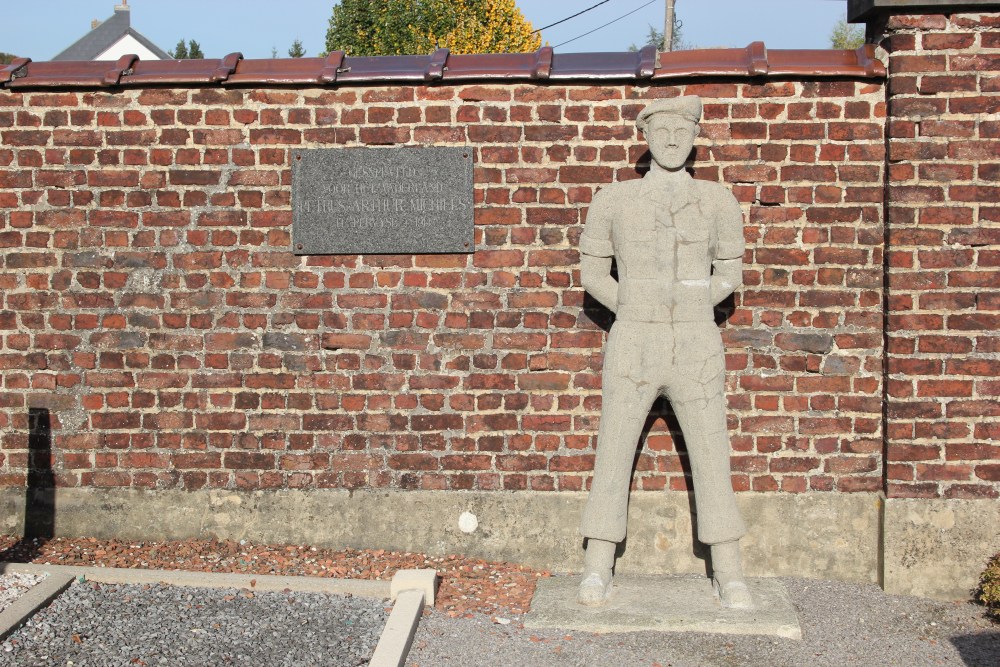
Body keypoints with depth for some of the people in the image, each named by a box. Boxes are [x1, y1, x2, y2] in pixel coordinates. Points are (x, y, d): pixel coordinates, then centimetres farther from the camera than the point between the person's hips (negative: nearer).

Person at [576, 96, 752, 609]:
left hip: (697, 351, 0)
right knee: (613, 458, 1)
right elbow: (593, 272, 10)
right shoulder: (612, 201, 2)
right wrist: (637, 313, 0)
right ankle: (596, 572, 12)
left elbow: (729, 273, 12)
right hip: (632, 349, 0)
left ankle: (729, 575, 13)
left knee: (712, 461, 2)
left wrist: (687, 313, 3)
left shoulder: (718, 201, 3)